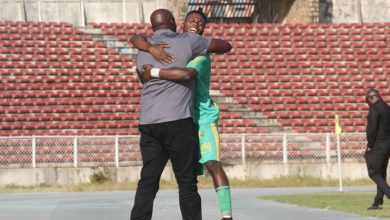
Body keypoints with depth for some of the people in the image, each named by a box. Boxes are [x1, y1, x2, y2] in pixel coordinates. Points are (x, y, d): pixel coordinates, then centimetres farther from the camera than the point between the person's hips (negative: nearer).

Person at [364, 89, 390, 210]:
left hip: (377, 145, -8)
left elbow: (372, 128, -18)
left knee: (374, 173, -4)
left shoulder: (374, 109, -13)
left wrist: (369, 145, -12)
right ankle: (378, 202, 13)